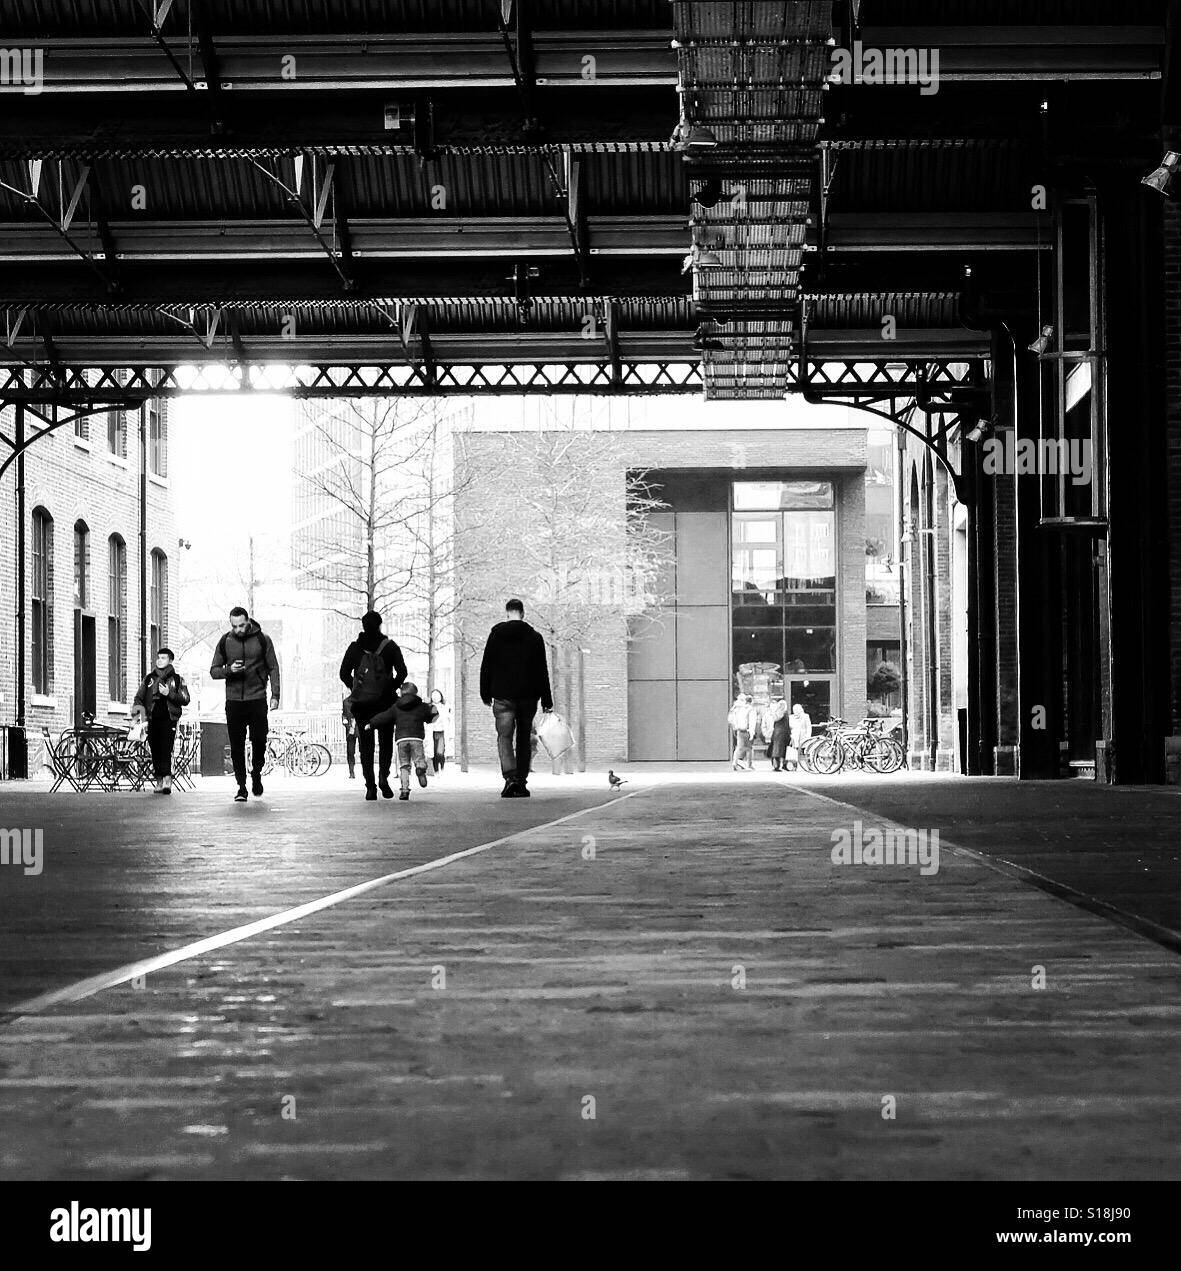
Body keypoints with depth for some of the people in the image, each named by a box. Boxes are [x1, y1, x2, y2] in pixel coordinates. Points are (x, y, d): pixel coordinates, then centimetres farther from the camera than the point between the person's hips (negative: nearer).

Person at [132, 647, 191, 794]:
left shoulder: (177, 679, 8)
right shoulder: (149, 678, 16)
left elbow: (185, 700, 2)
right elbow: (139, 697, 15)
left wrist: (169, 694, -11)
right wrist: (137, 707, -7)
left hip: (169, 720, -3)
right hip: (153, 720, 3)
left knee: (166, 750, -15)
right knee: (155, 751, 2)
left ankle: (167, 781, -23)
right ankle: (159, 780, 8)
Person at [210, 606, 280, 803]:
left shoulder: (262, 639, 1)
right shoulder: (225, 642, 5)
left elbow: (273, 668, 6)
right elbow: (214, 671, 7)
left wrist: (275, 695, -3)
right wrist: (229, 670, -14)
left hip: (257, 699, -1)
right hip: (233, 701, 1)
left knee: (259, 740, -5)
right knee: (237, 746, 0)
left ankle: (256, 773, 23)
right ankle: (241, 786, 6)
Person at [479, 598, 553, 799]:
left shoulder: (496, 635, 1)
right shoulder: (534, 637, 3)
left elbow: (486, 667, 2)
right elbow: (542, 671, 3)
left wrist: (485, 694, 11)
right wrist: (546, 701, 5)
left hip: (503, 696, -2)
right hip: (528, 697, 2)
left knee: (504, 737, -3)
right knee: (523, 739, 12)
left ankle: (510, 777, -24)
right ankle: (521, 784, 11)